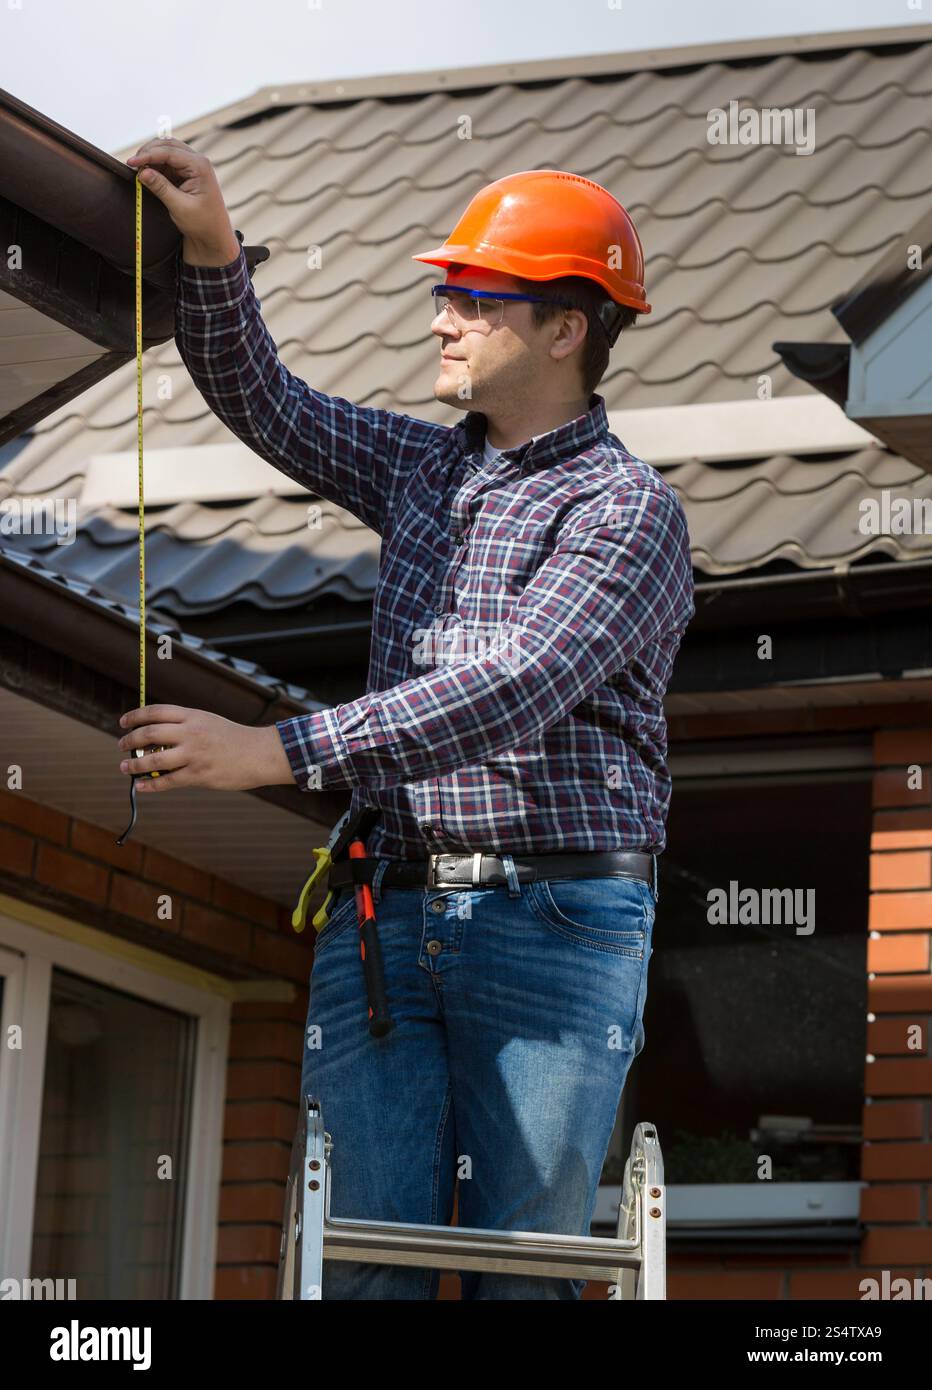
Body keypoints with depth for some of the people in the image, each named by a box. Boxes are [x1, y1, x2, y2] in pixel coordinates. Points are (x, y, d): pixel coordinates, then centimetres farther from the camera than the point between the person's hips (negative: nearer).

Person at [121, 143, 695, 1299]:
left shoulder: (627, 507, -5)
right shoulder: (427, 469, 19)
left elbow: (512, 690, -18)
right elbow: (261, 401, 23)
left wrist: (282, 751, -24)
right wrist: (211, 250, 4)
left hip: (554, 918, -5)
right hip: (387, 919, 6)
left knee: (523, 1267, -5)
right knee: (365, 1257, -5)